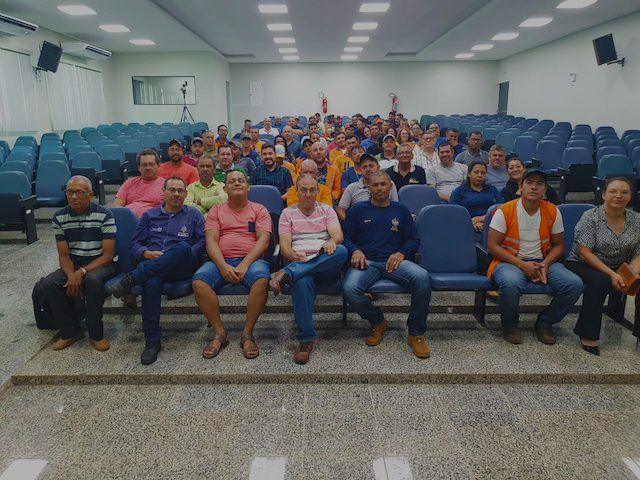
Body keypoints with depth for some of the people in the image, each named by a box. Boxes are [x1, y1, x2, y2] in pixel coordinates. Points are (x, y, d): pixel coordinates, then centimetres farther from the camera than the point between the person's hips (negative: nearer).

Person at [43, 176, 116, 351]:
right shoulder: (59, 217, 0)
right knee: (48, 283, -22)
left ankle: (96, 335, -18)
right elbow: (63, 255, 1)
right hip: (73, 265, 4)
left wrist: (82, 272, -24)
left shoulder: (104, 215, -12)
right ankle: (70, 331, -3)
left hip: (101, 264, -4)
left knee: (92, 280, -36)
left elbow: (108, 255, -14)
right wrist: (71, 275, -19)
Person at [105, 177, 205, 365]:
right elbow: (135, 244, 19)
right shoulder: (149, 215, 26)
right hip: (151, 266, 1)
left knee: (183, 248, -38)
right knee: (152, 282, -38)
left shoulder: (193, 215, 20)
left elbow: (203, 242, 5)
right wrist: (148, 254, -3)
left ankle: (130, 280, -35)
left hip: (181, 269, -1)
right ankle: (152, 341, -32)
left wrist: (183, 257, -10)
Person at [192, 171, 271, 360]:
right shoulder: (216, 211, 18)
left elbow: (263, 240, 0)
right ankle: (219, 332, -14)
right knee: (198, 281, -28)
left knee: (261, 279, -35)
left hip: (251, 259, -1)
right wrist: (223, 266, -14)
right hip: (221, 261, 2)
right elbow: (211, 241, 5)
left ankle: (247, 333, -20)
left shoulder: (259, 210, 14)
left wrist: (245, 264, -15)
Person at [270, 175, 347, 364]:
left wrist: (331, 241, -25)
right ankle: (306, 339, -32)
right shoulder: (288, 213, 16)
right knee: (302, 281, -39)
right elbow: (284, 245, 3)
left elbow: (338, 235, 1)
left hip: (326, 264, 1)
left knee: (341, 250, -35)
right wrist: (294, 255, -21)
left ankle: (286, 274, -39)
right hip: (298, 261, -1)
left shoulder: (326, 210, 19)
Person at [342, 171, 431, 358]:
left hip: (394, 261, 1)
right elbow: (346, 238, 13)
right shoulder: (358, 210, 17)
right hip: (366, 261, 0)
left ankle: (416, 334, -13)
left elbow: (413, 239, 17)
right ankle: (377, 322, -1)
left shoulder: (400, 210, 20)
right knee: (350, 289, -33)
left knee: (422, 277, -31)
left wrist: (401, 253, -4)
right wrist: (355, 251, -8)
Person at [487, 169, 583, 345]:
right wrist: (522, 265, -17)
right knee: (511, 283, -38)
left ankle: (544, 322, 5)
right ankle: (509, 324, -5)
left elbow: (558, 245, 11)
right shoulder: (505, 211, -7)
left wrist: (545, 264, -10)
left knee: (574, 284, -20)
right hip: (510, 261, -4)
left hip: (543, 262, 4)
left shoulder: (552, 212, 5)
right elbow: (493, 246, -9)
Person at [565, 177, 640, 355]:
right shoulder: (591, 217, -10)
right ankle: (587, 334, -22)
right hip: (582, 265, -4)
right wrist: (611, 274, -24)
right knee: (601, 281, -35)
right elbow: (584, 252, -16)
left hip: (619, 269, 5)